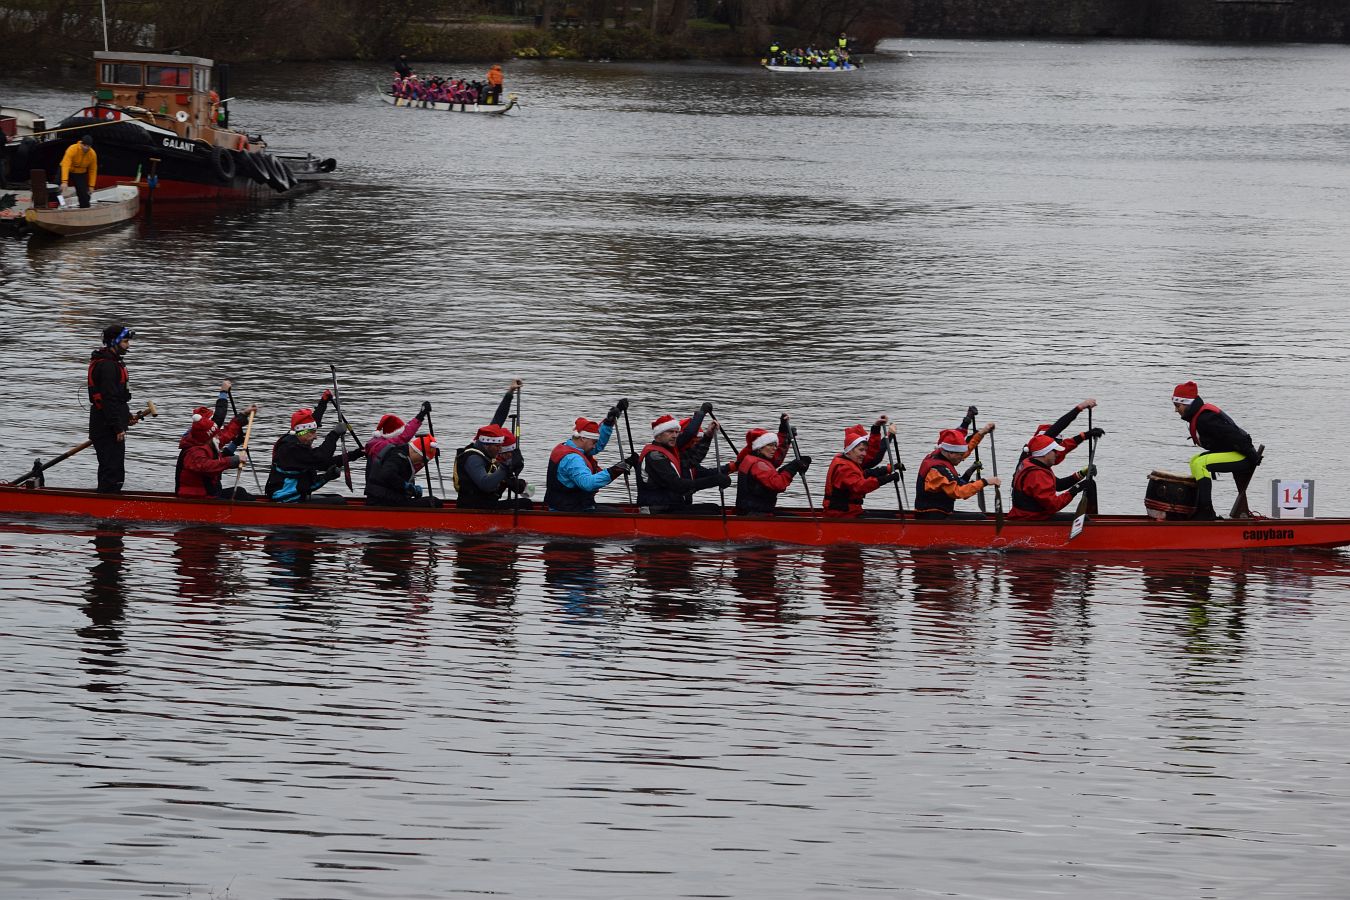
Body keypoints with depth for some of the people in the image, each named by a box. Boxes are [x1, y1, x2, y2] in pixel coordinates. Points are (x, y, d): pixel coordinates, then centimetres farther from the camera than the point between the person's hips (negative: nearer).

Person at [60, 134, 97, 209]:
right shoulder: (72, 149, -31)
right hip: (68, 171, -3)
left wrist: (91, 186, -7)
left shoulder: (93, 154, -18)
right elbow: (65, 165, -40)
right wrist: (64, 182, -50)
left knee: (84, 194, -5)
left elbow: (93, 170, -5)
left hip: (81, 174, 3)